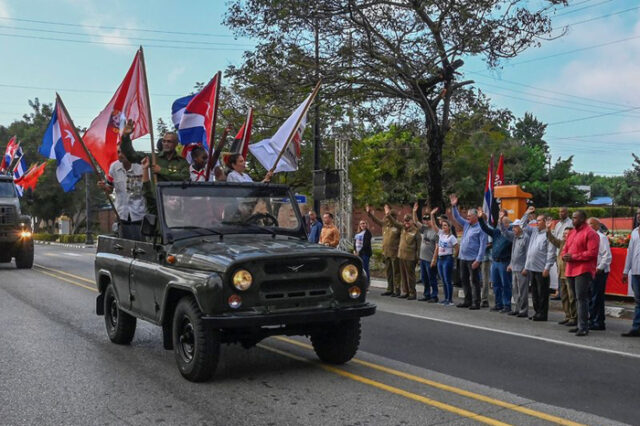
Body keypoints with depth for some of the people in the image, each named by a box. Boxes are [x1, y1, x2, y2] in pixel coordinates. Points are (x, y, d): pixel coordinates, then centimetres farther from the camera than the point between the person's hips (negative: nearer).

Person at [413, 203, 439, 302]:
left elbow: (437, 246, -17)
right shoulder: (425, 229, 9)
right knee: (424, 278, 15)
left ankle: (434, 296, 7)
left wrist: (434, 259, -19)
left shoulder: (436, 231, -14)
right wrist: (414, 212, -2)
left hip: (430, 260, -8)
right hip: (423, 258, 8)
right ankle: (426, 295, 25)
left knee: (432, 279, -1)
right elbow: (415, 222, 12)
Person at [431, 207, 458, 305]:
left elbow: (456, 248, -9)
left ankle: (450, 300, -1)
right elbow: (433, 225, 6)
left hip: (447, 259, -7)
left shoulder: (452, 237, -10)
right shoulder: (441, 233, 8)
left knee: (448, 280, -5)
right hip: (440, 259, 7)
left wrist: (453, 257, -7)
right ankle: (446, 298, 19)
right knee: (443, 281, 11)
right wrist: (432, 215, -4)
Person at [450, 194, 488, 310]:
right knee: (464, 279, 12)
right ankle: (467, 301, 21)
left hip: (473, 259, -8)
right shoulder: (466, 224, 13)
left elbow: (483, 245, -14)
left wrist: (478, 260, -19)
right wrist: (454, 206, 7)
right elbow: (457, 217, 22)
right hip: (463, 257, 8)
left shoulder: (480, 228, -10)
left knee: (474, 280, -3)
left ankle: (476, 303, 2)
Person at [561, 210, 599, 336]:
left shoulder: (590, 233, -8)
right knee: (577, 298, 13)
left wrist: (573, 256, -16)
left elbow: (592, 253, -16)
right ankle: (580, 325, 20)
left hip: (583, 270, -8)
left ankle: (583, 327, -9)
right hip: (571, 270, 8)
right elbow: (565, 248, 23)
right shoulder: (571, 233, 18)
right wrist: (564, 255, 0)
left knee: (581, 298, -11)